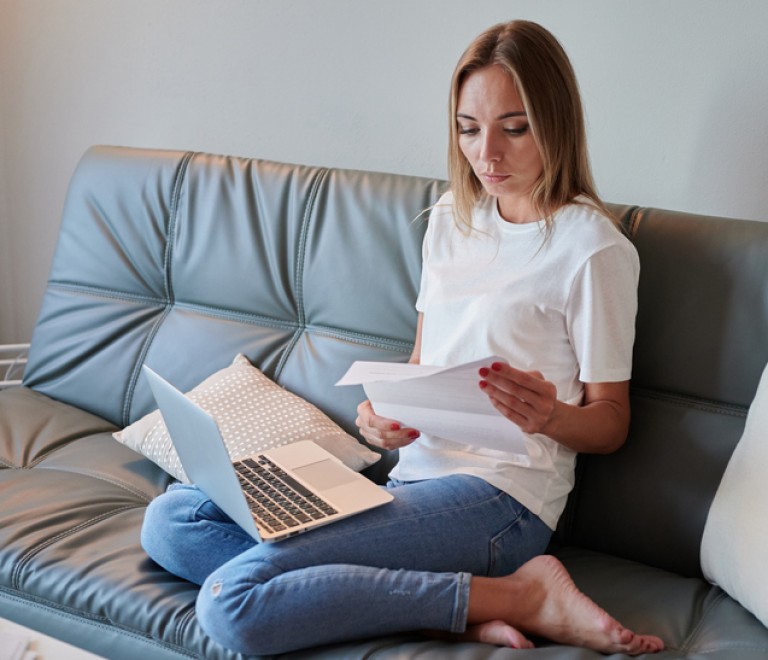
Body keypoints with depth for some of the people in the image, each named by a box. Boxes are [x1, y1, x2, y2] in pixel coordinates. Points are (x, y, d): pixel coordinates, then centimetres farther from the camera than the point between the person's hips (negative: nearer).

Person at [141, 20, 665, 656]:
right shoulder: (452, 218, 14)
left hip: (496, 494, -8)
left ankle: (518, 594, -14)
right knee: (169, 520, -4)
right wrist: (384, 411, -3)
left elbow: (610, 420, -2)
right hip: (410, 468, 9)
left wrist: (548, 415, -25)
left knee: (233, 601, -24)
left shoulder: (594, 248, -7)